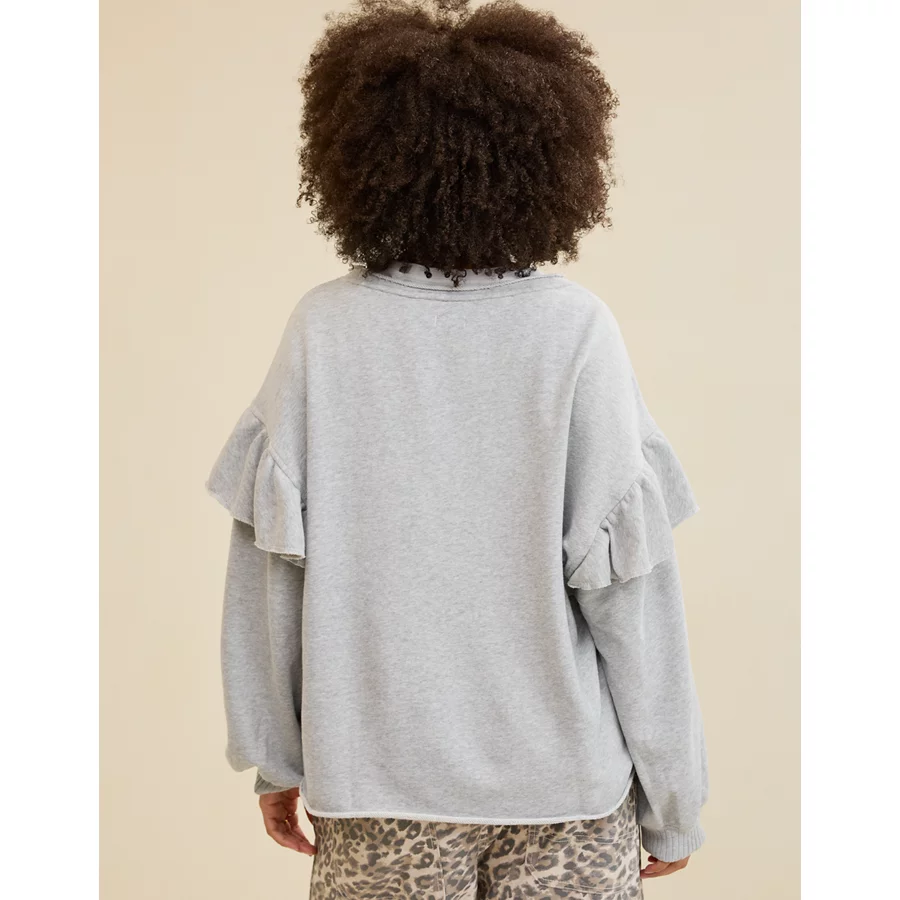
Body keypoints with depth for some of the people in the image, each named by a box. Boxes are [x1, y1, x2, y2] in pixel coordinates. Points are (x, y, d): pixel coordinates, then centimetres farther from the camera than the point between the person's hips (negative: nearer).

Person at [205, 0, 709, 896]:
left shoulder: (324, 328, -7)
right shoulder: (573, 329, -11)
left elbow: (270, 555, -3)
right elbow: (626, 574, -10)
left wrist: (273, 754, 10)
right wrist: (672, 798, 1)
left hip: (377, 778, 1)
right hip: (564, 785, -1)